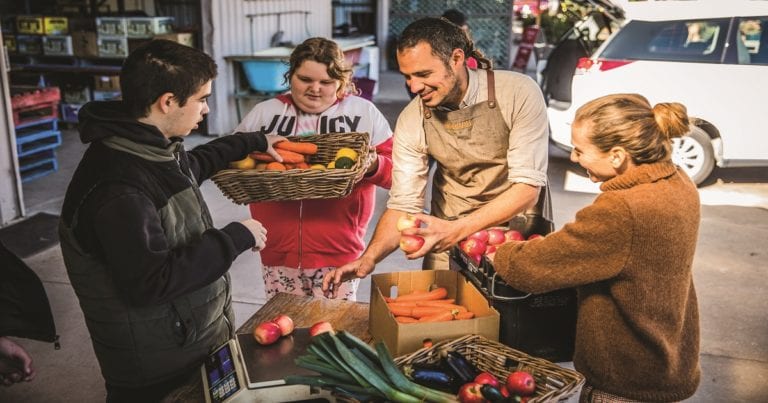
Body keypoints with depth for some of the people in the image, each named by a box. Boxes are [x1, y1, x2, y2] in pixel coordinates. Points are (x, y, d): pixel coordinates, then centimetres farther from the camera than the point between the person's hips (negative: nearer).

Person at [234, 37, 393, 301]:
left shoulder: (364, 112, 4)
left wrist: (373, 165, -18)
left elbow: (396, 168, 3)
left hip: (338, 253, -2)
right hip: (277, 253, 2)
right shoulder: (263, 113, 8)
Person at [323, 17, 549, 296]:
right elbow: (403, 205, -9)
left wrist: (457, 230, -30)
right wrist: (369, 257, -26)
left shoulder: (518, 94, -18)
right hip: (451, 241, 2)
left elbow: (528, 185, -20)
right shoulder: (411, 121, -10)